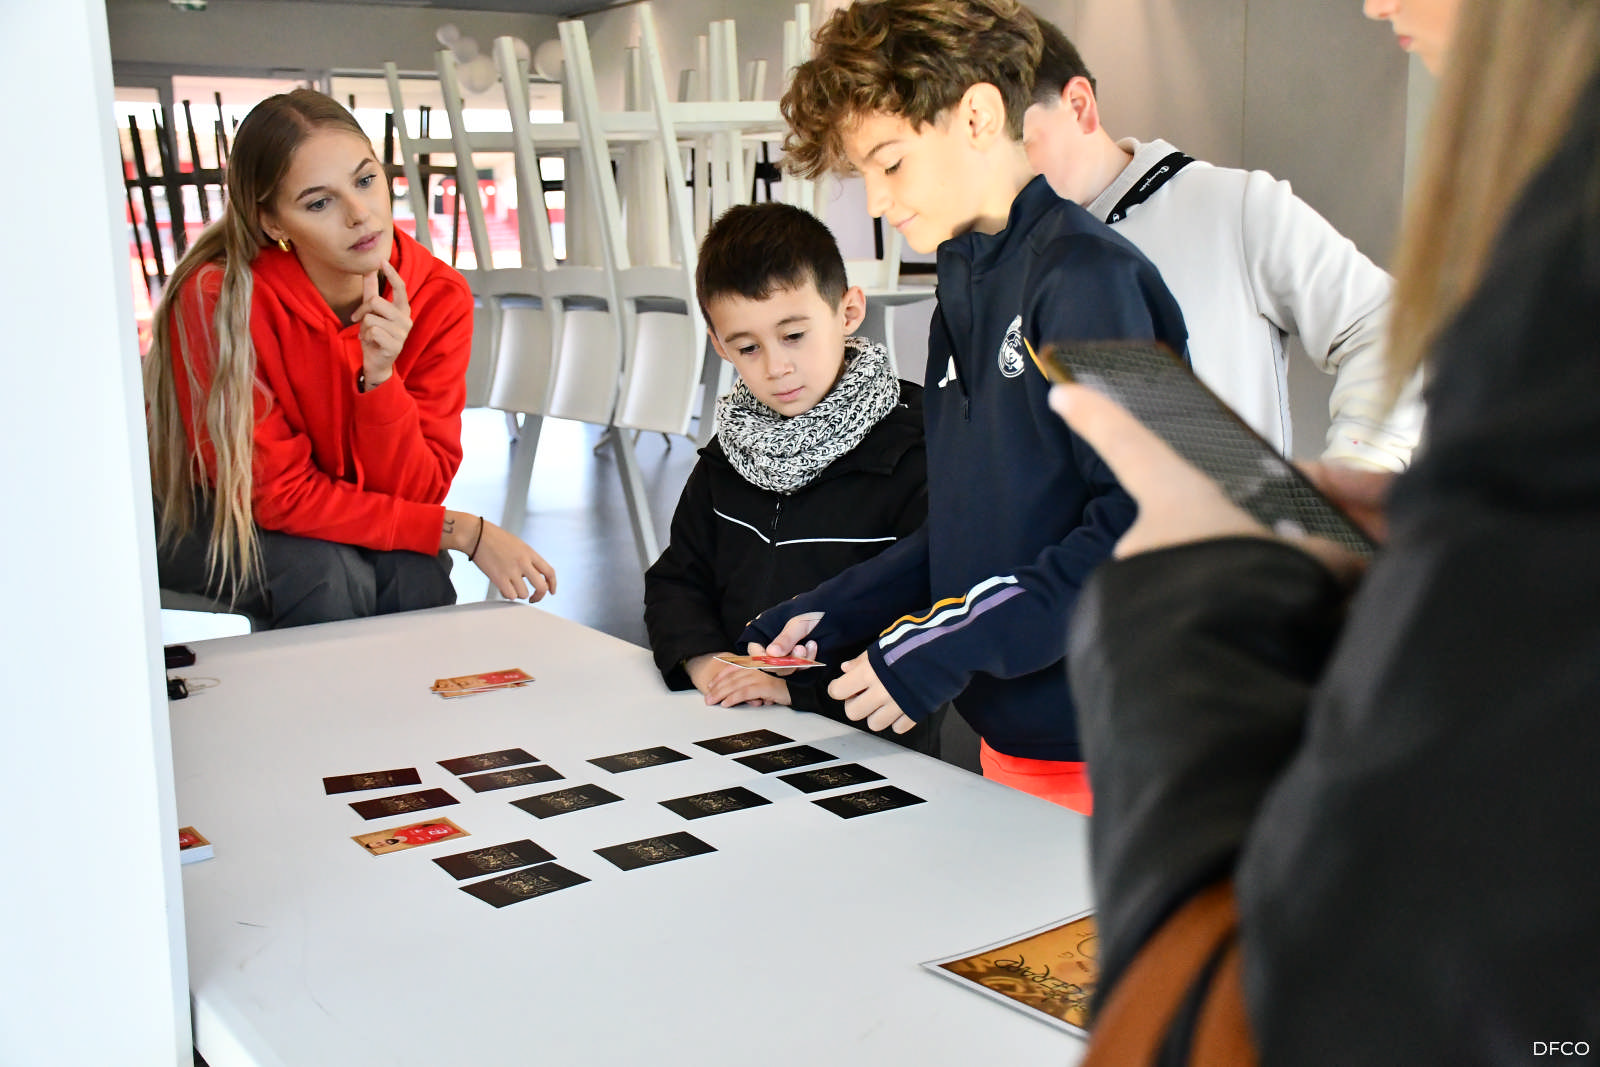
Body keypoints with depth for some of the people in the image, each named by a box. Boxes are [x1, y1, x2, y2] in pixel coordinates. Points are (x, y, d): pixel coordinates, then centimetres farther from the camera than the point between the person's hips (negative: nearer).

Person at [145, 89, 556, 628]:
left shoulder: (439, 298, -18)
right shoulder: (219, 298, -29)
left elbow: (415, 492, -17)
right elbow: (278, 494, -23)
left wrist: (380, 378, -35)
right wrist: (463, 531, -27)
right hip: (202, 514, -3)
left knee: (415, 572, -26)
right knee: (332, 577, -30)